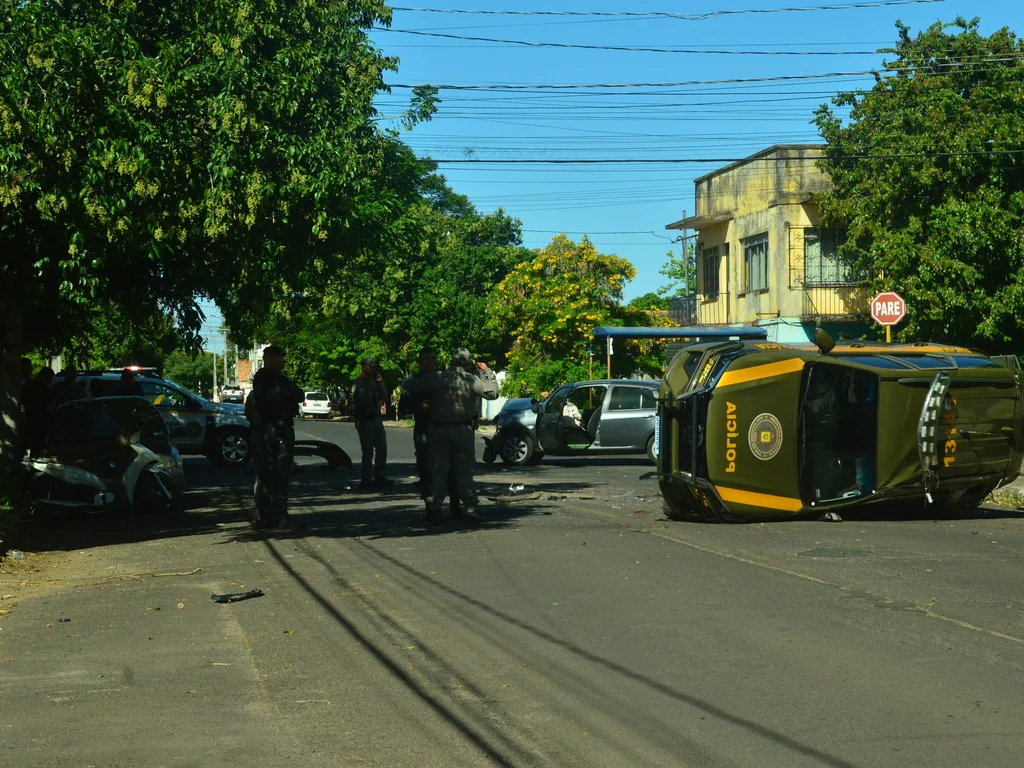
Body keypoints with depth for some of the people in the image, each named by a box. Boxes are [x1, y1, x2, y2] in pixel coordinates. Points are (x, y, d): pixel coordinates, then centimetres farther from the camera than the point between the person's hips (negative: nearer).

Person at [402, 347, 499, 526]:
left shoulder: (436, 378, -6)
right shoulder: (472, 380, -6)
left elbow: (406, 385, -2)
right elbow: (493, 393, 3)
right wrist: (488, 372, 13)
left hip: (439, 430, 0)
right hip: (463, 431, 0)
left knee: (438, 472, 5)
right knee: (464, 471, 8)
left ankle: (434, 510, 2)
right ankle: (470, 509, 6)